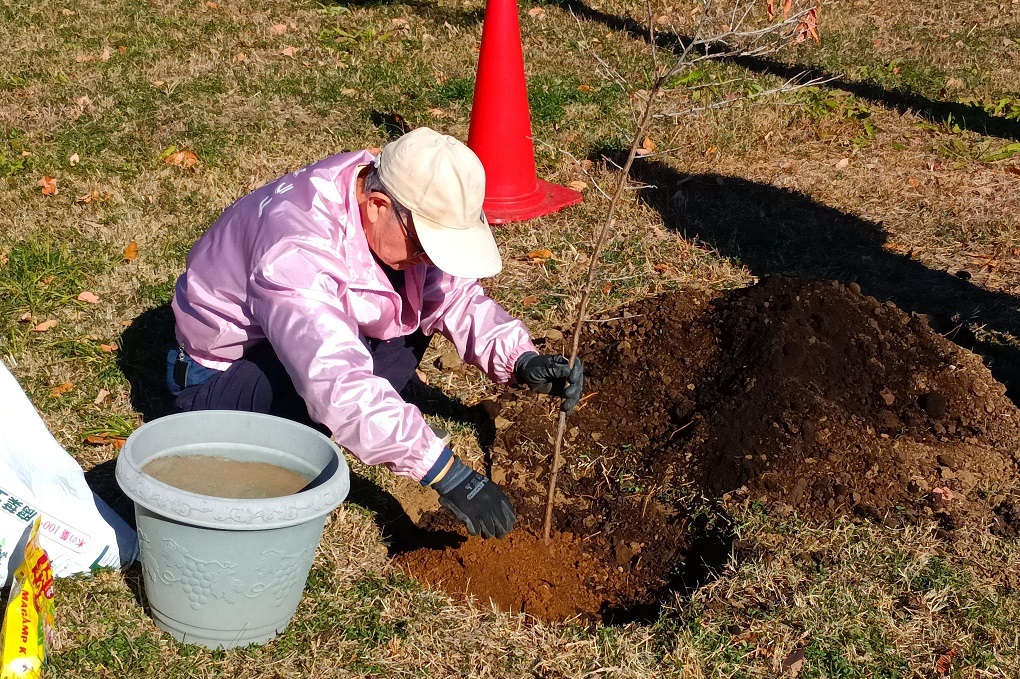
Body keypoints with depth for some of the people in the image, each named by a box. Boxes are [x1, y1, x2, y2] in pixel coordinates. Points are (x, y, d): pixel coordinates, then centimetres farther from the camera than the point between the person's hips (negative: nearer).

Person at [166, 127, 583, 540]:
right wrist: (447, 477, -46)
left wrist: (521, 360, -22)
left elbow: (454, 296, -5)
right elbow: (340, 385, -45)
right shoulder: (298, 249, -37)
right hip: (216, 375, -8)